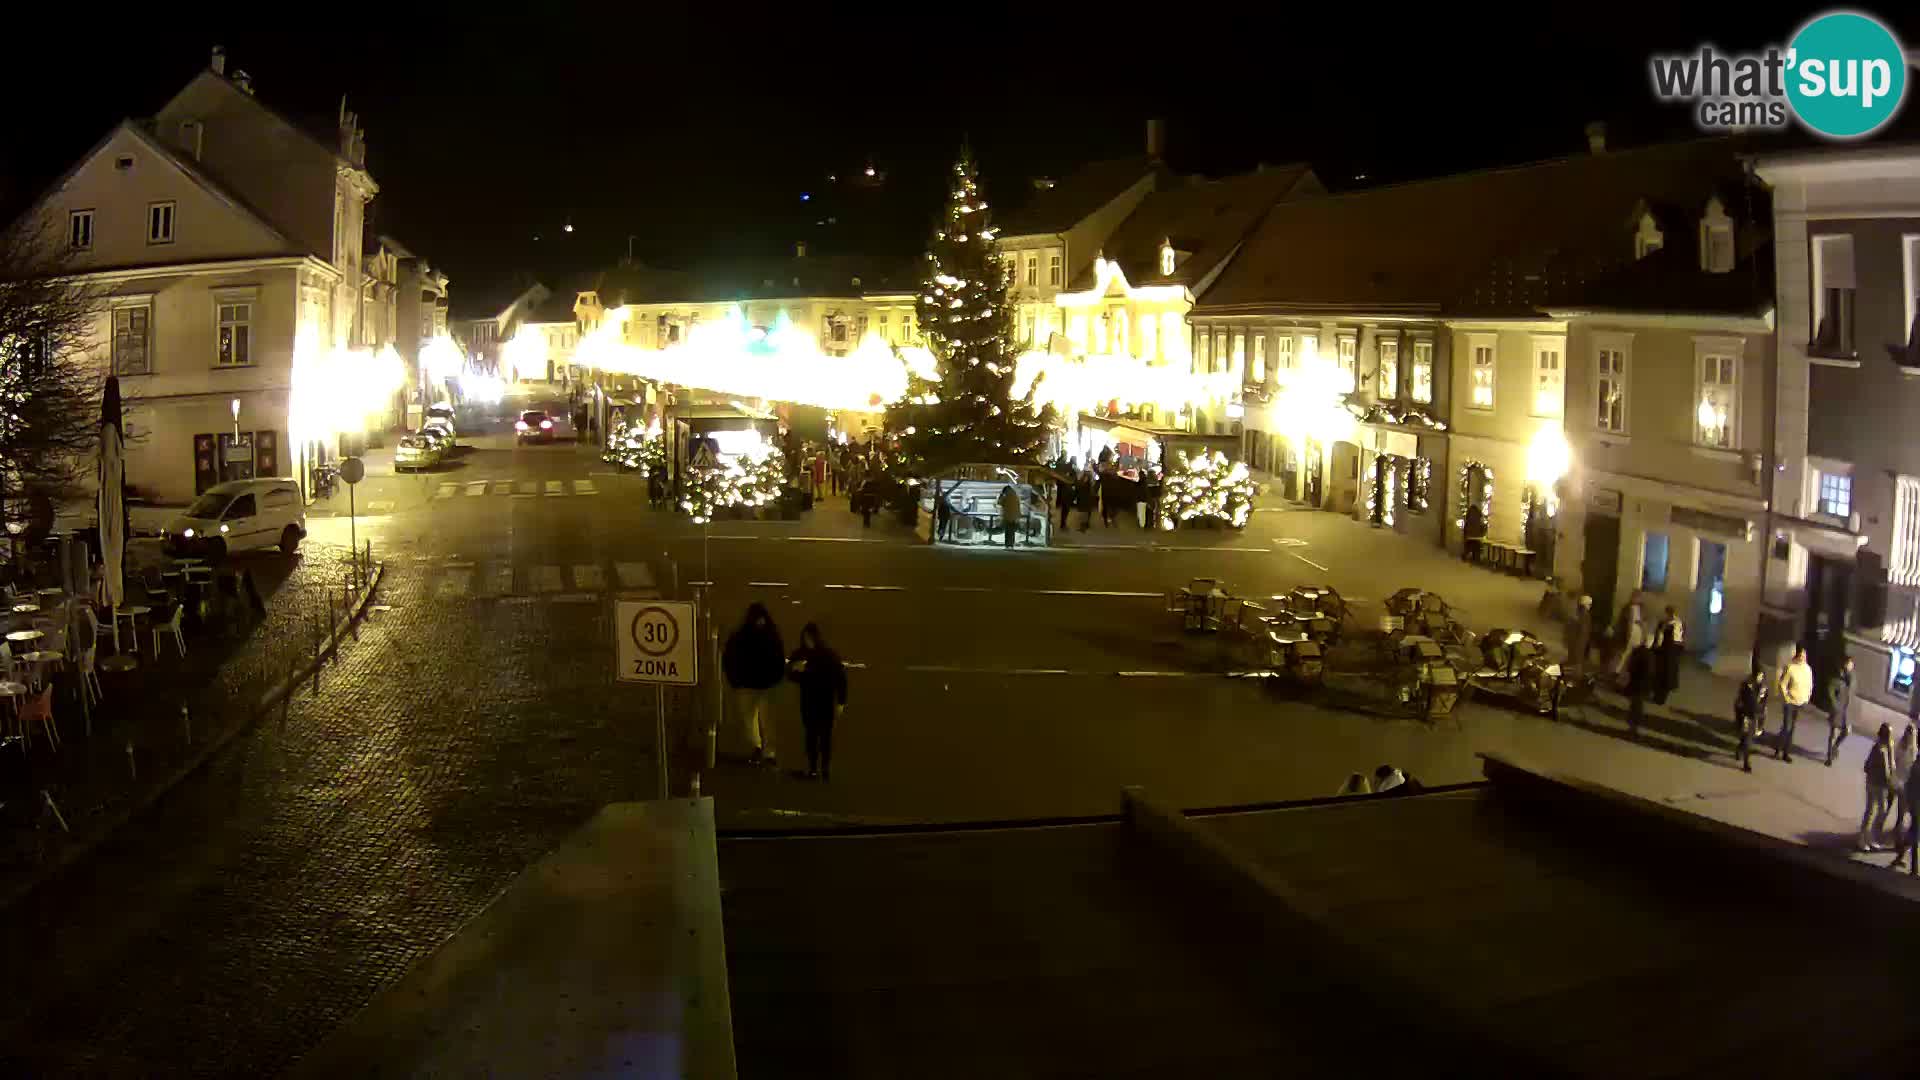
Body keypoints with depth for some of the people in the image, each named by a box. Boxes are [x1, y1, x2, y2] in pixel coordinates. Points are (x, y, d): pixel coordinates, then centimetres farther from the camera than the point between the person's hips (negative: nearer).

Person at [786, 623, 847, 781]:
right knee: (811, 734, 7)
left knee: (826, 735, 0)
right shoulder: (799, 654, -3)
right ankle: (813, 767, 14)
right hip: (808, 702, 3)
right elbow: (791, 676, 5)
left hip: (827, 702, -2)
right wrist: (794, 669, -18)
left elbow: (841, 679, -8)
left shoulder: (830, 655, -11)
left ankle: (826, 767, 8)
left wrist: (841, 702, -10)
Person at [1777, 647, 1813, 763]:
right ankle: (1779, 750, 12)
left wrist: (1807, 698, 7)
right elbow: (1782, 685, -10)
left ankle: (1787, 752, 20)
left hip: (1801, 703, 4)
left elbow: (1810, 685, 13)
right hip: (1790, 703, -4)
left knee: (1792, 728, 11)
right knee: (1786, 727, -4)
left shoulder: (1808, 669, 0)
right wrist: (1786, 698, -10)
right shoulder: (1790, 668, -15)